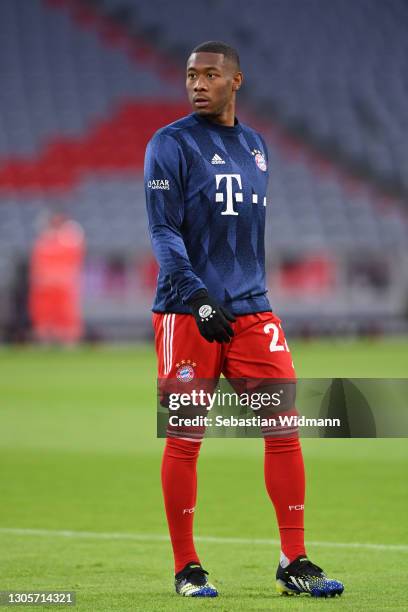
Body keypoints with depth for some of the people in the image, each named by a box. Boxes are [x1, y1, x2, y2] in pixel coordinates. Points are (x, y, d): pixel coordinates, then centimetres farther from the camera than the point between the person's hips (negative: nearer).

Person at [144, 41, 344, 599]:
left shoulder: (255, 147, 16)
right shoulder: (171, 145, -3)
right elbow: (163, 231, -11)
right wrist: (196, 297, -22)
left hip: (251, 310, 5)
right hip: (187, 313, -5)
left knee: (284, 428, -2)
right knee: (184, 439, -2)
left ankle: (294, 563, 3)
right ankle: (186, 569, 8)